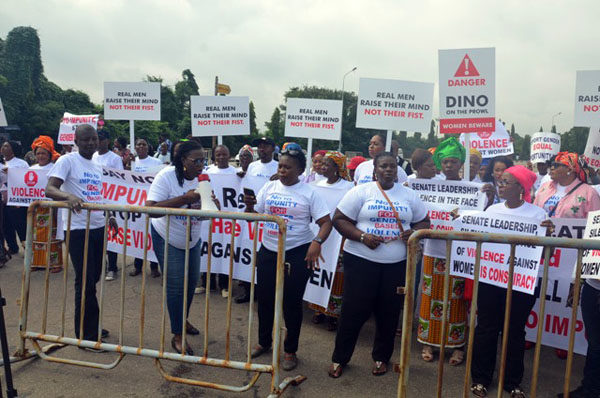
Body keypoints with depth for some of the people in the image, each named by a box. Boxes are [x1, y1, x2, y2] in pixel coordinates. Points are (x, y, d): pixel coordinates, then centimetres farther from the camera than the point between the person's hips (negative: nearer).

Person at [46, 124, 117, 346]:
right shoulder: (67, 161, -7)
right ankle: (86, 335, 10)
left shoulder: (97, 167, 15)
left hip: (98, 228, 7)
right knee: (85, 282, -2)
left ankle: (91, 328, 28)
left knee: (93, 279, 14)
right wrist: (69, 197, -38)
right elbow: (50, 189, -18)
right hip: (78, 229, -7)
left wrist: (107, 216, 8)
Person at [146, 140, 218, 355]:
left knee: (192, 281, 15)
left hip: (192, 240, 6)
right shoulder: (167, 176, -23)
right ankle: (177, 336, 9)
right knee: (176, 286, -6)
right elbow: (151, 208, -31)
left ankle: (182, 319, 40)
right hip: (167, 239, -6)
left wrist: (211, 202, -29)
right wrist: (185, 199, -37)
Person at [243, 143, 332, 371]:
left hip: (297, 253, -4)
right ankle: (264, 342, 36)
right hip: (268, 251, 4)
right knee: (265, 298, 13)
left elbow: (326, 222, -10)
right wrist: (249, 205, -15)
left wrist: (317, 242, -27)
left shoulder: (308, 193, -7)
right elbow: (253, 216, 7)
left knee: (292, 302, 5)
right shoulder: (269, 187, 4)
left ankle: (290, 351, 23)